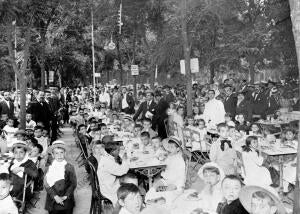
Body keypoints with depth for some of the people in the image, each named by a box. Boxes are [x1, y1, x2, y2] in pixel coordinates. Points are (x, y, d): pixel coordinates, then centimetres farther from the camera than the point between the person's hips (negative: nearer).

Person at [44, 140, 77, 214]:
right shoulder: (49, 169, 3)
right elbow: (46, 184, -3)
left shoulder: (69, 167, 0)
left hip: (67, 202, 0)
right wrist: (55, 196, -13)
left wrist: (66, 196, -11)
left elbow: (73, 183, -2)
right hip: (53, 202, 1)